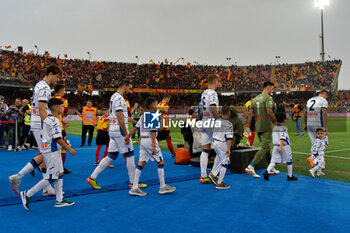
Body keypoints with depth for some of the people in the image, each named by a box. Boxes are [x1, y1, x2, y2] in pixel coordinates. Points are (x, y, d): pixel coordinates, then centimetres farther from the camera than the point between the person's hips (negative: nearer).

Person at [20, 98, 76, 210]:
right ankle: (28, 194, 3)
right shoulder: (54, 121, -17)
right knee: (51, 177, -4)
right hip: (52, 151, -10)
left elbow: (42, 135, 18)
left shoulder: (47, 119, 12)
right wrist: (69, 149, -15)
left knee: (59, 174, 12)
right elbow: (57, 138, -20)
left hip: (47, 149, 10)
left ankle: (59, 200, 16)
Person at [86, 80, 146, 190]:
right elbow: (120, 119, -21)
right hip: (119, 131, -10)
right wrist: (126, 135, -18)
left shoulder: (114, 97, 18)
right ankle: (133, 182, 10)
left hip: (113, 131, 10)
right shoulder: (119, 98, -15)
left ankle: (92, 178, 11)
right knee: (130, 155, 0)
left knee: (111, 156, 12)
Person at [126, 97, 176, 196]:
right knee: (160, 162, 2)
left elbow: (135, 127, 13)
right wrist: (154, 146, -20)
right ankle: (162, 187, 7)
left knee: (141, 163, 7)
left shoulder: (143, 116, 13)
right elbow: (153, 132, -18)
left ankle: (134, 188, 5)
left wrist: (127, 136, 18)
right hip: (150, 140, -8)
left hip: (143, 140, 8)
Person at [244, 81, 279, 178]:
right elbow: (269, 111, -21)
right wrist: (275, 120, -6)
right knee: (265, 148, -8)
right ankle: (250, 167, -18)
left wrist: (248, 126, 8)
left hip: (258, 126, 8)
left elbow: (250, 113, 10)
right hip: (266, 127, -8)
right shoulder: (268, 98, -9)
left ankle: (271, 169, 25)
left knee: (267, 148, 17)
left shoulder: (255, 99, 14)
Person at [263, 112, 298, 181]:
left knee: (274, 161, 3)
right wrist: (281, 147, -29)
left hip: (275, 146, 6)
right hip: (284, 147, -6)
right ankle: (290, 176, 18)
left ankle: (267, 171, -18)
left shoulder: (274, 128, 10)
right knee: (289, 161, 10)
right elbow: (282, 138, -23)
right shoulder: (284, 128, -12)